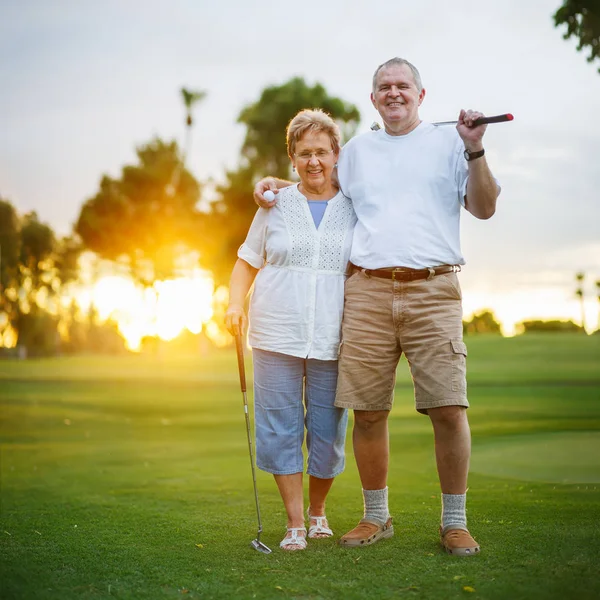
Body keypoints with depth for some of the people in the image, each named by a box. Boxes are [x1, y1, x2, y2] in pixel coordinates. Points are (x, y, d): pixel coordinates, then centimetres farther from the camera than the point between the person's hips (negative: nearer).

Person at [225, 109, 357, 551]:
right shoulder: (276, 206, 10)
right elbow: (248, 261, 15)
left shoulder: (356, 208, 8)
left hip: (333, 340, 0)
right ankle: (295, 522, 9)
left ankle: (318, 510, 27)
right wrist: (235, 303, -2)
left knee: (328, 432, 4)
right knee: (280, 428, -1)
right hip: (277, 336, 1)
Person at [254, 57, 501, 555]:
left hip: (433, 290, -2)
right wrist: (276, 184, 23)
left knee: (449, 407, -9)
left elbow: (484, 207, 7)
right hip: (367, 291, 2)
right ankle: (376, 517, 17)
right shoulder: (358, 149, 22)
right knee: (368, 412, 1)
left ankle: (455, 522, 4)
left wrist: (475, 150, -5)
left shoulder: (447, 142, 14)